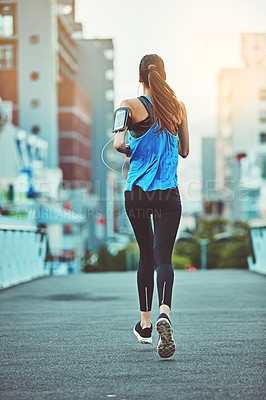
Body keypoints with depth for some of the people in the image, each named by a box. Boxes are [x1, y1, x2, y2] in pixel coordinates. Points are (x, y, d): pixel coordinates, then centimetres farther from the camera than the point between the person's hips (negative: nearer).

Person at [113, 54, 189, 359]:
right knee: (163, 256, -6)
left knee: (146, 255, 16)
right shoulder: (178, 108, 6)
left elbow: (118, 144, -17)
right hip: (168, 194, 0)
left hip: (136, 192, 0)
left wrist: (127, 150, 5)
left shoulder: (131, 105, -3)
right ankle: (164, 312, -33)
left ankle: (145, 323, 24)